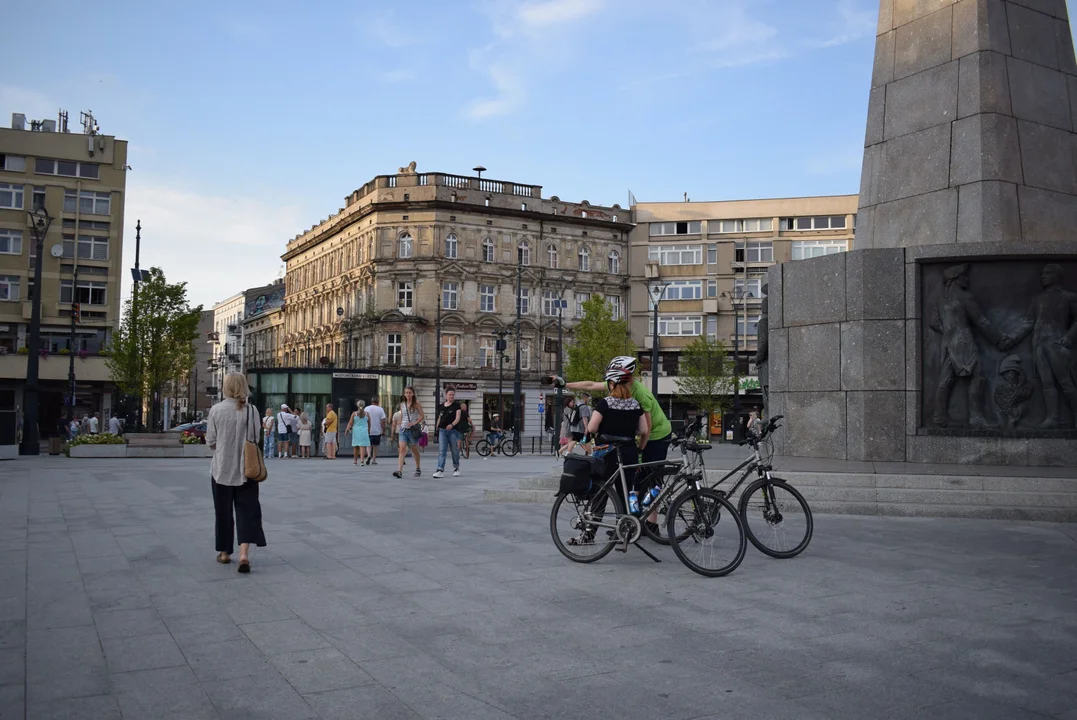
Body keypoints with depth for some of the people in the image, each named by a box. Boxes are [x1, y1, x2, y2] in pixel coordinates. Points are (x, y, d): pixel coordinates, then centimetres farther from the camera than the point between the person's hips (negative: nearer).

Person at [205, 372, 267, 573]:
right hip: (245, 470, 0)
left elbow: (210, 442, -3)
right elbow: (255, 440, -1)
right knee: (247, 511, 3)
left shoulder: (216, 410, -7)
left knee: (224, 512, 13)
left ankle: (225, 553, 24)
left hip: (222, 469, 0)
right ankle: (244, 553, -10)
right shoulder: (251, 410, -6)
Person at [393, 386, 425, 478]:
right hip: (403, 429, 3)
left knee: (414, 450, 10)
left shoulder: (416, 404, -2)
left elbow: (422, 416, -5)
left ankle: (418, 469, 30)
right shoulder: (402, 404, 9)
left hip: (413, 430, -3)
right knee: (402, 449, -13)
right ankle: (399, 471, -23)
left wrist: (415, 423, -17)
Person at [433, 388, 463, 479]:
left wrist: (452, 425, -27)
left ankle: (456, 468, 25)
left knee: (455, 451, 6)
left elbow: (458, 418, -10)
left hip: (453, 430, -2)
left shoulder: (456, 405, 0)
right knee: (441, 450, -7)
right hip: (442, 430, 3)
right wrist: (437, 429, 16)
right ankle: (440, 470, -12)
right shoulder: (441, 406, 12)